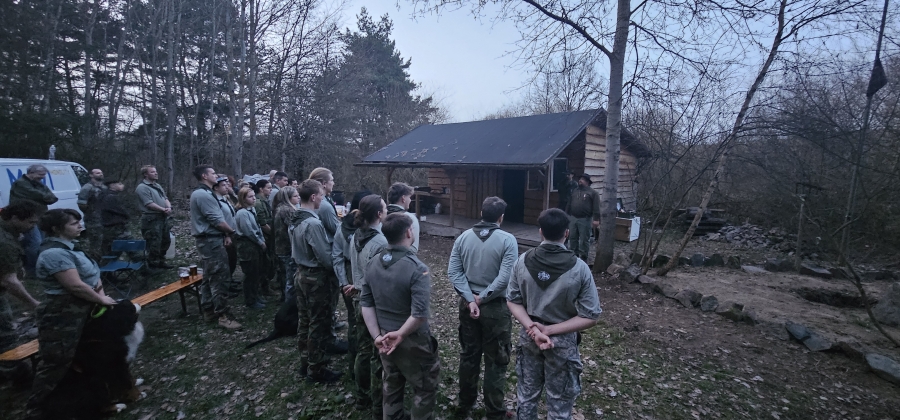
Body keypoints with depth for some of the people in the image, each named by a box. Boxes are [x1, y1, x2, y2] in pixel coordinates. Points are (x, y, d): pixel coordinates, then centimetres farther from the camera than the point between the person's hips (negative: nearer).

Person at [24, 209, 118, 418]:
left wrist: (99, 288, -6)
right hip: (62, 316, -10)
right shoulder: (55, 253, -23)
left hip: (78, 311, 10)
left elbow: (90, 272, 12)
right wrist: (101, 299, -13)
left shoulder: (68, 246, 9)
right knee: (56, 362, 1)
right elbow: (76, 286, -27)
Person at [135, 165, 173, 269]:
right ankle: (153, 265, 4)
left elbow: (165, 198, 14)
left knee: (166, 241, 16)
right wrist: (163, 209, -18)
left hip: (164, 218, 9)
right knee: (154, 244, -6)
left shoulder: (157, 185, 18)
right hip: (152, 219, -9)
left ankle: (161, 261, 29)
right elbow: (149, 204, -18)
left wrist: (169, 207, -6)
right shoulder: (142, 188, -10)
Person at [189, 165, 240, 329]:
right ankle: (222, 314, -3)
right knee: (219, 277, -8)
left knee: (209, 276, 16)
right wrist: (231, 232, -4)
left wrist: (225, 234, 7)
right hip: (211, 241, -11)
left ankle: (208, 310, 25)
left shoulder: (199, 193, 16)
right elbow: (217, 221, -20)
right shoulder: (205, 195, -18)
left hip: (207, 240, 11)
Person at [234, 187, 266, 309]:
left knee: (258, 273, 17)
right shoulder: (242, 213, -19)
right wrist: (261, 243, -9)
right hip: (247, 246, -9)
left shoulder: (252, 210, 9)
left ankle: (255, 297, 31)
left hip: (256, 244, 9)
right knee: (251, 274, 1)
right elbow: (249, 232, -19)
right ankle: (250, 301, 15)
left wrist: (262, 241, 4)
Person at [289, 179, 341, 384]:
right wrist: (335, 272, -6)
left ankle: (306, 361, 31)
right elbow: (325, 256, -22)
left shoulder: (296, 220, 4)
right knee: (318, 324, 2)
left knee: (305, 320, 18)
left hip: (301, 274, 9)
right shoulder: (313, 223, -24)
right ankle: (316, 369, 13)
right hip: (316, 277, -9)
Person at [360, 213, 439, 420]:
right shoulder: (417, 268, -25)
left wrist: (377, 336, -3)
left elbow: (366, 302, -1)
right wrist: (401, 334, -17)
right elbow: (420, 314, -31)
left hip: (385, 338, 7)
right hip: (413, 342, -7)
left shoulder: (373, 264, -3)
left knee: (391, 385, 26)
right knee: (425, 388, 15)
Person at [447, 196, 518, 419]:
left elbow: (453, 271, -7)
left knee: (468, 355, 19)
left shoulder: (463, 237, -1)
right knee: (496, 361, 10)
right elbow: (505, 278, -22)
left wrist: (470, 299, -12)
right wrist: (482, 298, -14)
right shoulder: (507, 240, -14)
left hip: (467, 304, 4)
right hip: (495, 307, -4)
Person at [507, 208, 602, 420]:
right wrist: (549, 329, -17)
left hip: (528, 337, 3)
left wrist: (533, 328, -16)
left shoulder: (523, 261, -12)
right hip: (563, 342, -2)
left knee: (526, 396, 22)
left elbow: (513, 301, -7)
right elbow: (590, 317, -16)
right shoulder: (579, 268, -19)